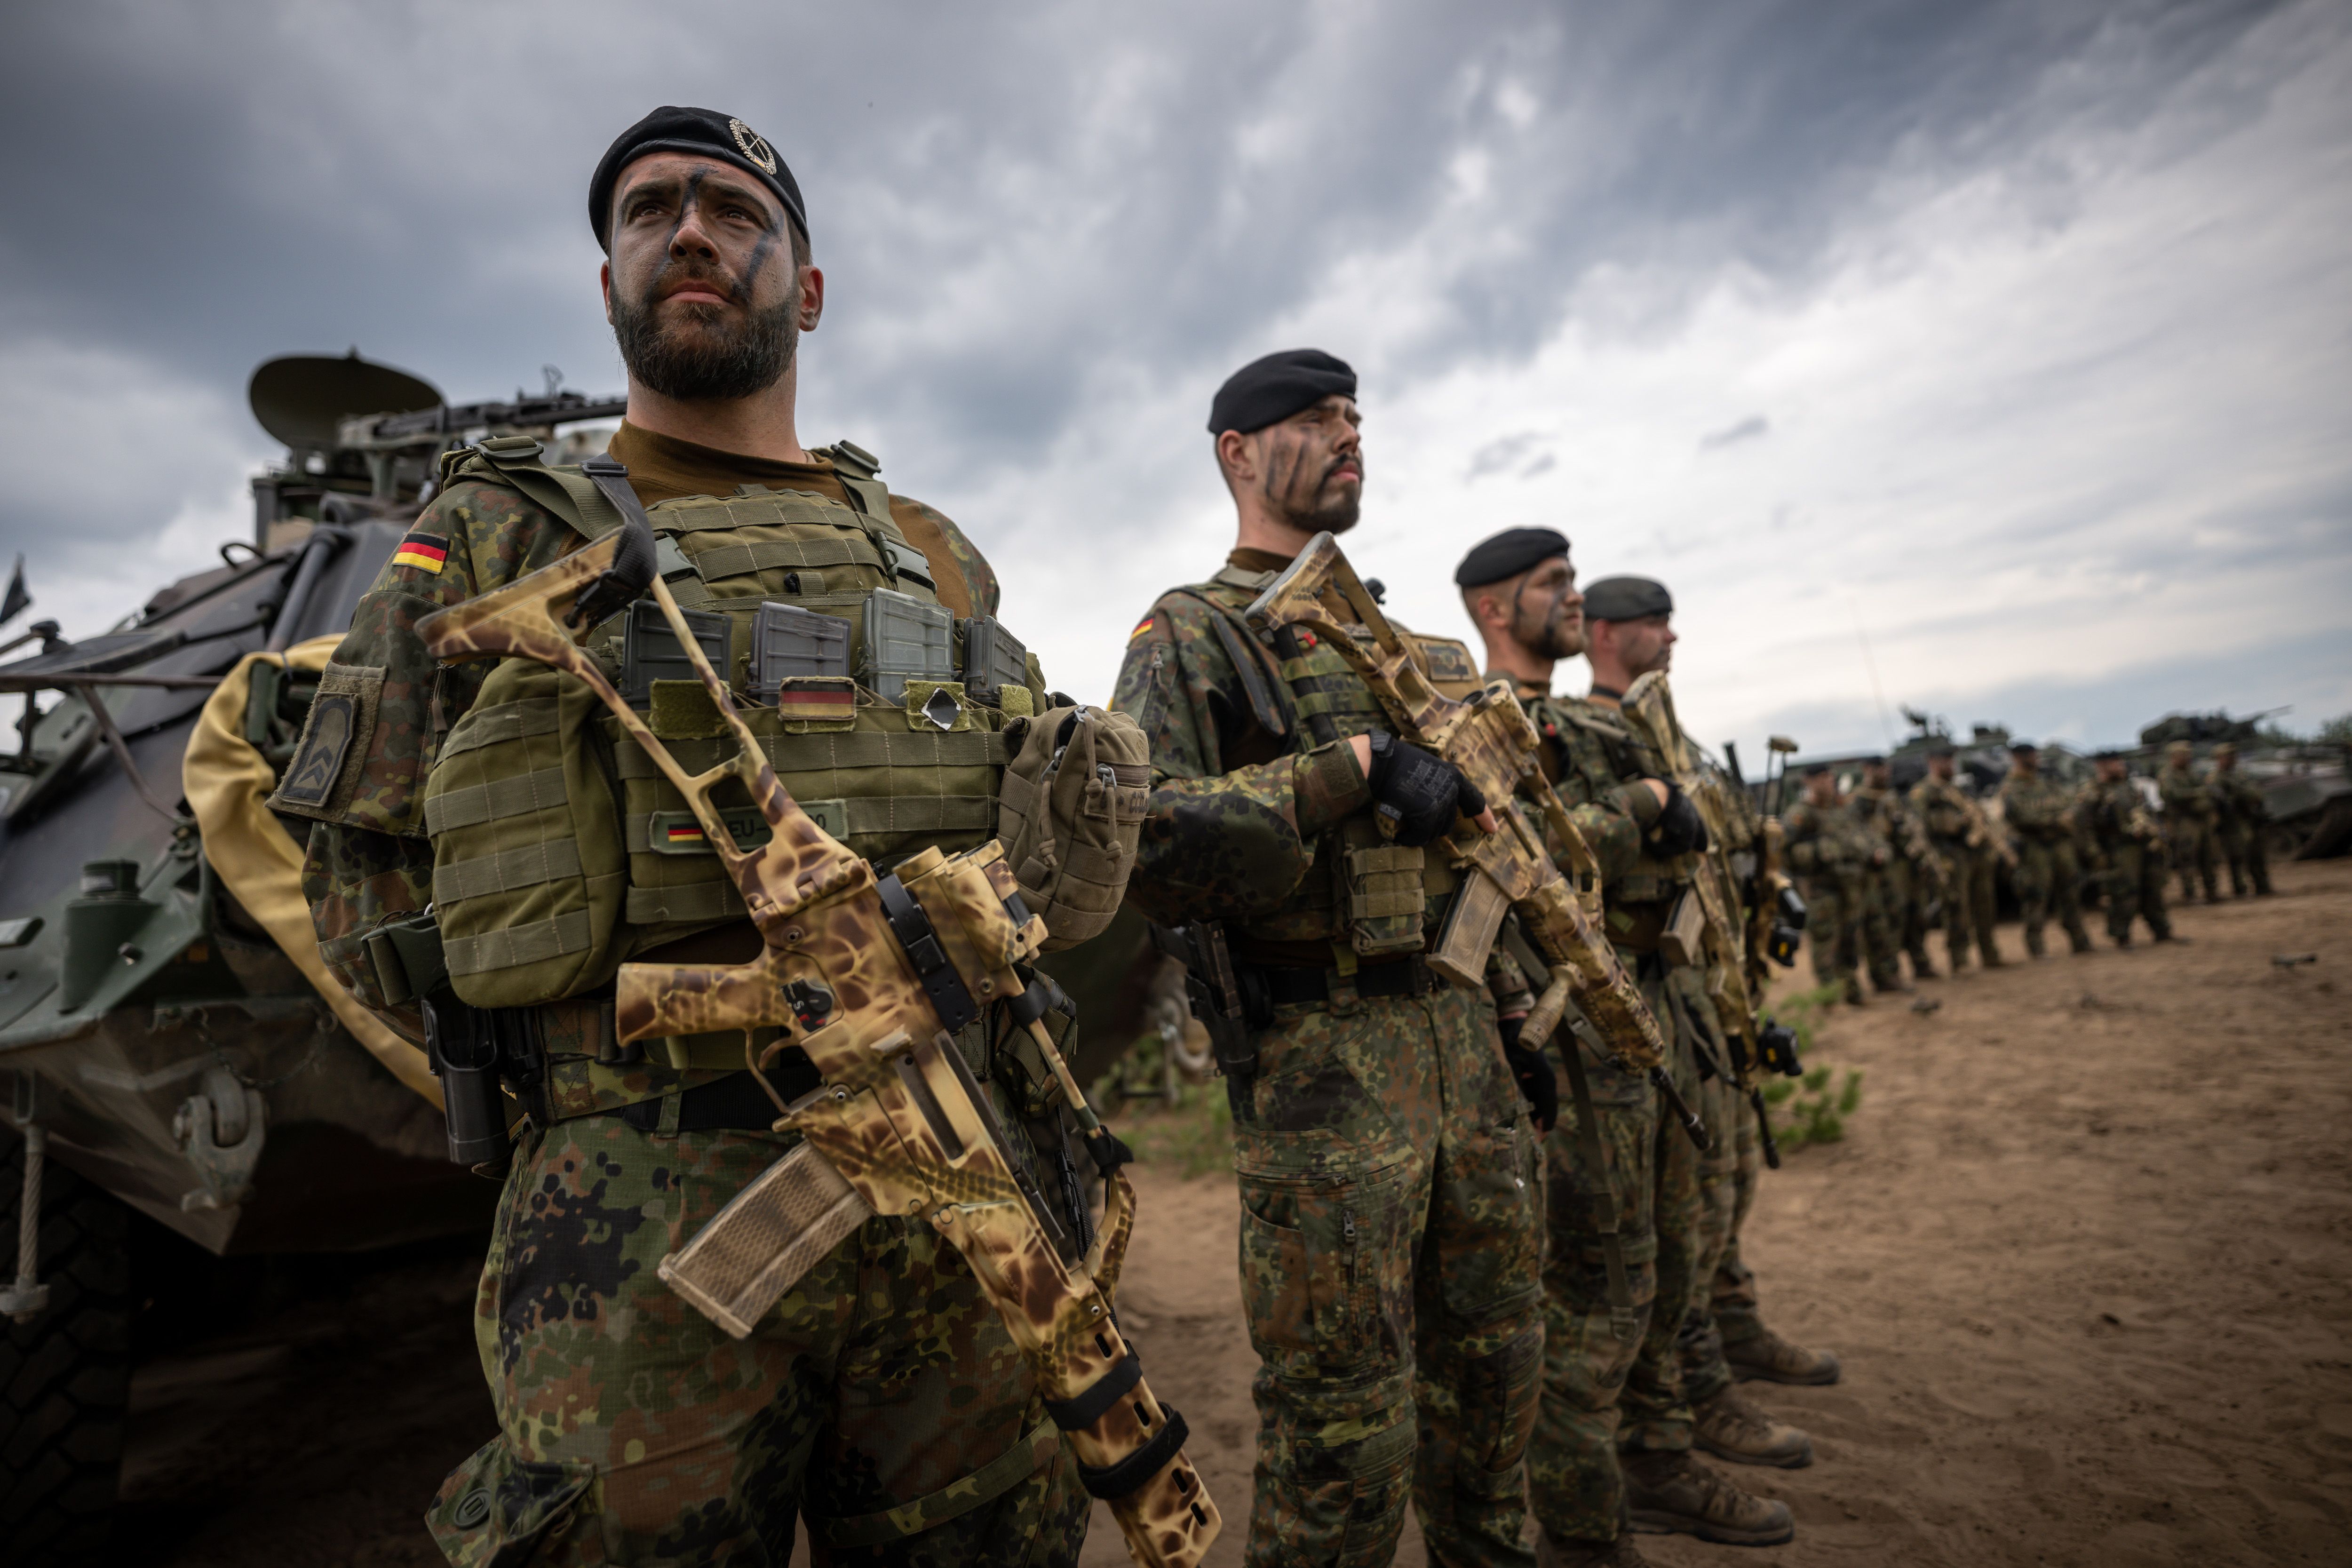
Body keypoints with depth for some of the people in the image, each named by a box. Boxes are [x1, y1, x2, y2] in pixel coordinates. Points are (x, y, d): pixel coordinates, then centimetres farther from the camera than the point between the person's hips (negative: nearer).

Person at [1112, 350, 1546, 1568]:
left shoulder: (1403, 644, 18)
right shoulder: (1189, 636, -5)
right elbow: (1145, 840, -22)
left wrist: (1516, 1013, 19)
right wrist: (1353, 769, -22)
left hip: (1462, 1041, 7)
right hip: (1321, 1064, -7)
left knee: (1494, 1387, 21)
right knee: (1345, 1444, 5)